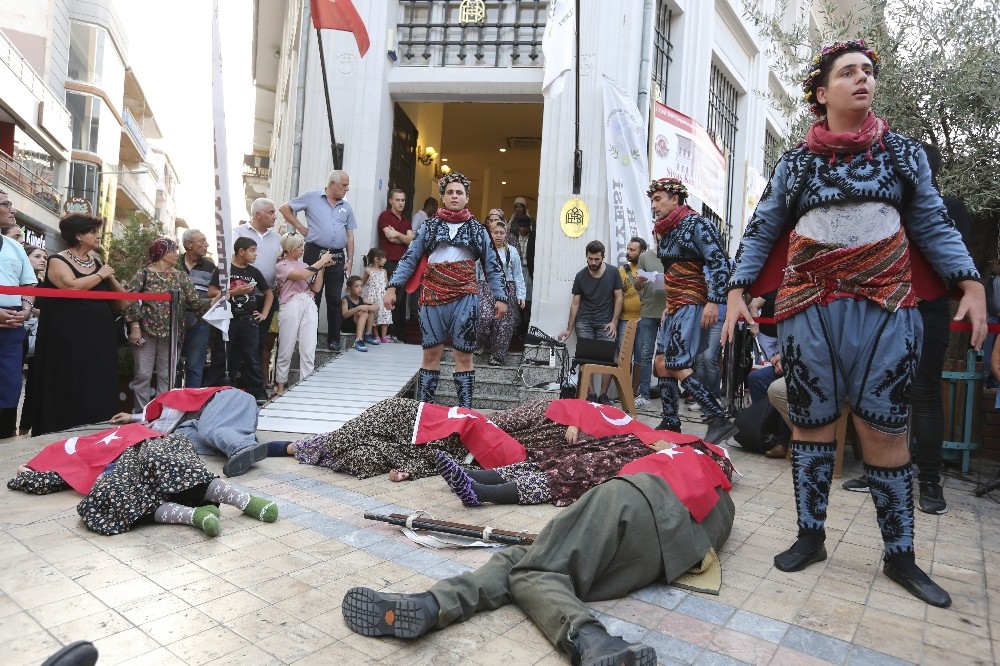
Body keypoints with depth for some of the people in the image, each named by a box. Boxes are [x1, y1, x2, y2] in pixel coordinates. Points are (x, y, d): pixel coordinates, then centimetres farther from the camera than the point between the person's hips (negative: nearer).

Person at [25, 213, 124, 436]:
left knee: (97, 387, 5)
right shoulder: (58, 260, -2)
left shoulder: (98, 263, 14)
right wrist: (100, 275, -8)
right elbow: (72, 286, -21)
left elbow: (121, 298, 13)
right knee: (70, 389, -2)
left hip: (99, 336, 5)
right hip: (70, 338, -5)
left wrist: (110, 277, -4)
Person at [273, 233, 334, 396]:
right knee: (286, 350, 3)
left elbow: (316, 288, 11)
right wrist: (321, 261, -8)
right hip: (291, 307, -4)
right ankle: (280, 385, 16)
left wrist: (322, 267, 6)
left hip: (309, 306, 4)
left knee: (309, 350, -1)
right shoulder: (281, 266, 4)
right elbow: (302, 275, -14)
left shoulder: (305, 265, 20)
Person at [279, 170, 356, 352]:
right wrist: (300, 227, 0)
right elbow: (285, 208, 7)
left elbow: (350, 236, 14)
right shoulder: (312, 197, 2)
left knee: (334, 299, 5)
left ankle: (334, 339, 11)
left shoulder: (346, 207, 14)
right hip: (315, 253, -3)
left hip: (338, 257, 3)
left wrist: (350, 260, 6)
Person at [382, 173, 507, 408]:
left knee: (464, 356, 2)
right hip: (432, 299, 1)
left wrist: (500, 297, 1)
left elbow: (493, 266, 9)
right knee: (431, 354, 8)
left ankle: (465, 410, 8)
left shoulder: (477, 230, 9)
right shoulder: (429, 227, 10)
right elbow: (409, 259, 8)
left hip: (464, 300, -1)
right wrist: (392, 286, -1)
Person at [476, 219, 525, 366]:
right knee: (485, 317, -20)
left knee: (503, 324, -1)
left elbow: (518, 275, 8)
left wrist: (520, 295, 3)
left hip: (507, 289, 1)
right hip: (486, 288, -1)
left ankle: (497, 356, 10)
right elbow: (475, 272, 7)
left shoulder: (512, 252, 6)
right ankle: (483, 344, 7)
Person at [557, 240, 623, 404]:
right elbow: (575, 303, 6)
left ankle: (603, 395, 0)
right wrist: (569, 329, 5)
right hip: (584, 322, 1)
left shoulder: (613, 273, 0)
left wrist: (614, 322, -4)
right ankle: (590, 394, -3)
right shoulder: (580, 276, 3)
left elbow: (618, 298, 5)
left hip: (606, 322, -1)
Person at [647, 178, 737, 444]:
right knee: (662, 364, 6)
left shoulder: (697, 224, -9)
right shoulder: (665, 230, 16)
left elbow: (720, 263, -15)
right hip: (673, 305, 9)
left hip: (690, 304, -9)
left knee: (676, 366, -17)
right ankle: (670, 423, 14)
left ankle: (720, 421, -14)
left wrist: (713, 302, -22)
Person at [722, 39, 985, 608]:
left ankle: (900, 555, 16)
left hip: (887, 308, 0)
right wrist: (737, 291, -3)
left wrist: (971, 283, -3)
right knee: (812, 423, 6)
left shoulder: (904, 152, 11)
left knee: (886, 430, 1)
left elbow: (934, 226, 9)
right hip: (810, 308, 0)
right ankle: (811, 535, 19)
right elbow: (761, 232, 7)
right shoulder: (795, 163, 9)